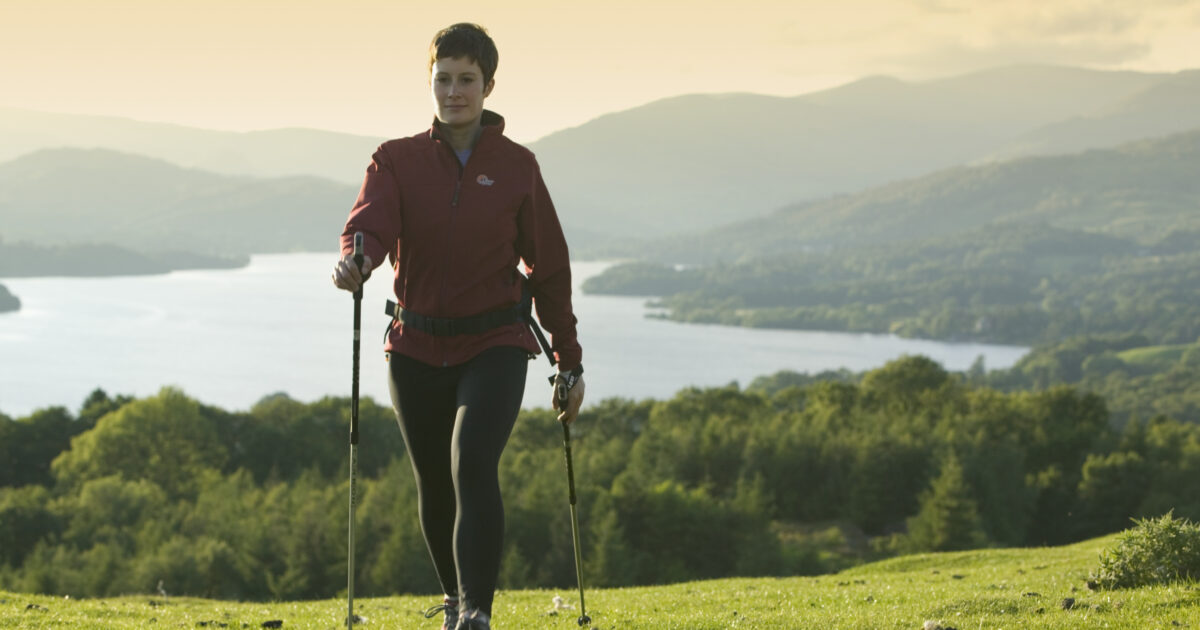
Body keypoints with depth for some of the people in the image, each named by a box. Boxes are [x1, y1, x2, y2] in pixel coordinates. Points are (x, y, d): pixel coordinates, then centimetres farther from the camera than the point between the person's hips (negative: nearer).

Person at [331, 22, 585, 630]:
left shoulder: (516, 166, 2)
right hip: (417, 348, 2)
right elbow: (370, 224, -17)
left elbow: (549, 267, 7)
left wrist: (570, 361, 8)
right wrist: (355, 261, -41)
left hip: (494, 347, -2)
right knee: (434, 485, 13)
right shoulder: (397, 159, 2)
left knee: (474, 466, -23)